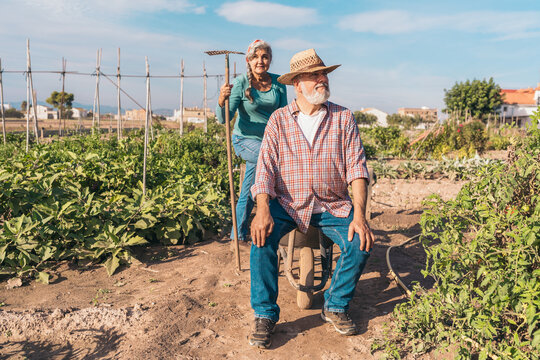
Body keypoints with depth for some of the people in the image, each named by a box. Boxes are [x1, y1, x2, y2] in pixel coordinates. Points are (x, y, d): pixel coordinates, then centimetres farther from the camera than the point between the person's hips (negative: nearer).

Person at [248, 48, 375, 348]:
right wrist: (262, 209, -27)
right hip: (287, 203, -1)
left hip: (333, 205, 1)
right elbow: (266, 166, -9)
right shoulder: (279, 120, 1)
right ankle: (265, 315, -8)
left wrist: (359, 215, -19)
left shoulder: (343, 118, 2)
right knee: (262, 237, -27)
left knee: (361, 243, -21)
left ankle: (335, 306, 5)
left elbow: (356, 167, -6)